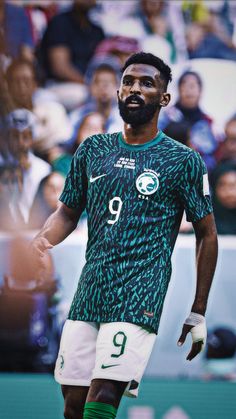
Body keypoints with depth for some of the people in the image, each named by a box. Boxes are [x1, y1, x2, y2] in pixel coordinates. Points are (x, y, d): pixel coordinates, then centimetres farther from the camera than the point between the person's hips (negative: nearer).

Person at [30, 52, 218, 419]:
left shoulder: (183, 162, 1)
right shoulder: (92, 150, 13)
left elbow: (207, 235, 5)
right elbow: (69, 211, 20)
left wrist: (198, 313, 2)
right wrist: (44, 238, -5)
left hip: (140, 297, -5)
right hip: (88, 292, 5)